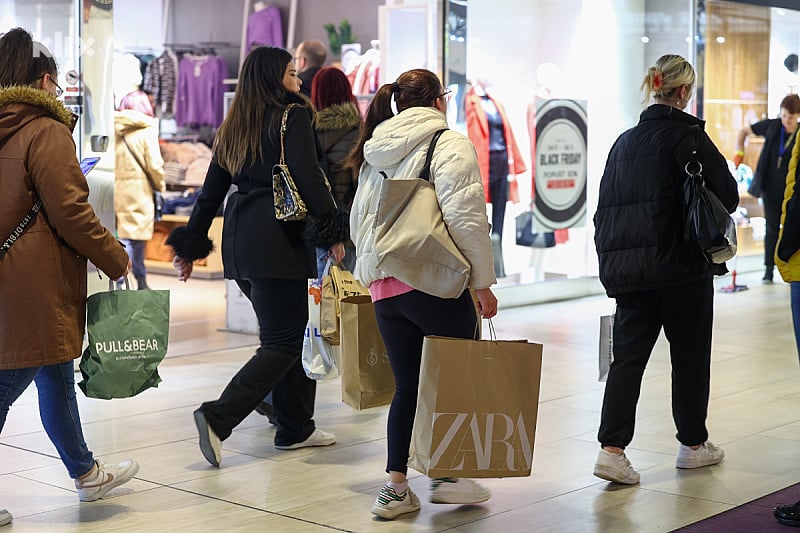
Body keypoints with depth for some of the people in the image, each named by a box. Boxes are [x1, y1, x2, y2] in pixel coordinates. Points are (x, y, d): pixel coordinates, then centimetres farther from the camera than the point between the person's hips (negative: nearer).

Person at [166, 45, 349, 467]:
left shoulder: (234, 128, 18)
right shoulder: (293, 116, -3)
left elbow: (211, 192, 19)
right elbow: (308, 176, -13)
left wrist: (191, 245, 22)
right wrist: (333, 232, -10)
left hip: (240, 241, 8)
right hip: (277, 239, -8)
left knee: (284, 334, 15)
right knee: (283, 343, -5)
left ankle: (296, 428, 19)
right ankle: (218, 417, -17)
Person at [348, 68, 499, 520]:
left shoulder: (375, 153, 18)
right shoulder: (450, 144, -5)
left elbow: (358, 221, 21)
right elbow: (465, 218, -14)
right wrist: (483, 282, -9)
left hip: (384, 286, 7)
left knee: (408, 385, 12)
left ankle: (396, 487, 10)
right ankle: (446, 476, 15)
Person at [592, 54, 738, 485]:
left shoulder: (624, 141, 11)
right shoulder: (688, 134, -8)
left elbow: (604, 207, 13)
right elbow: (727, 195, -10)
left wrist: (611, 259, 17)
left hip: (627, 269, 5)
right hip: (681, 268, -5)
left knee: (627, 357, 4)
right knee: (690, 356, 10)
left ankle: (611, 450, -6)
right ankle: (693, 445, 23)